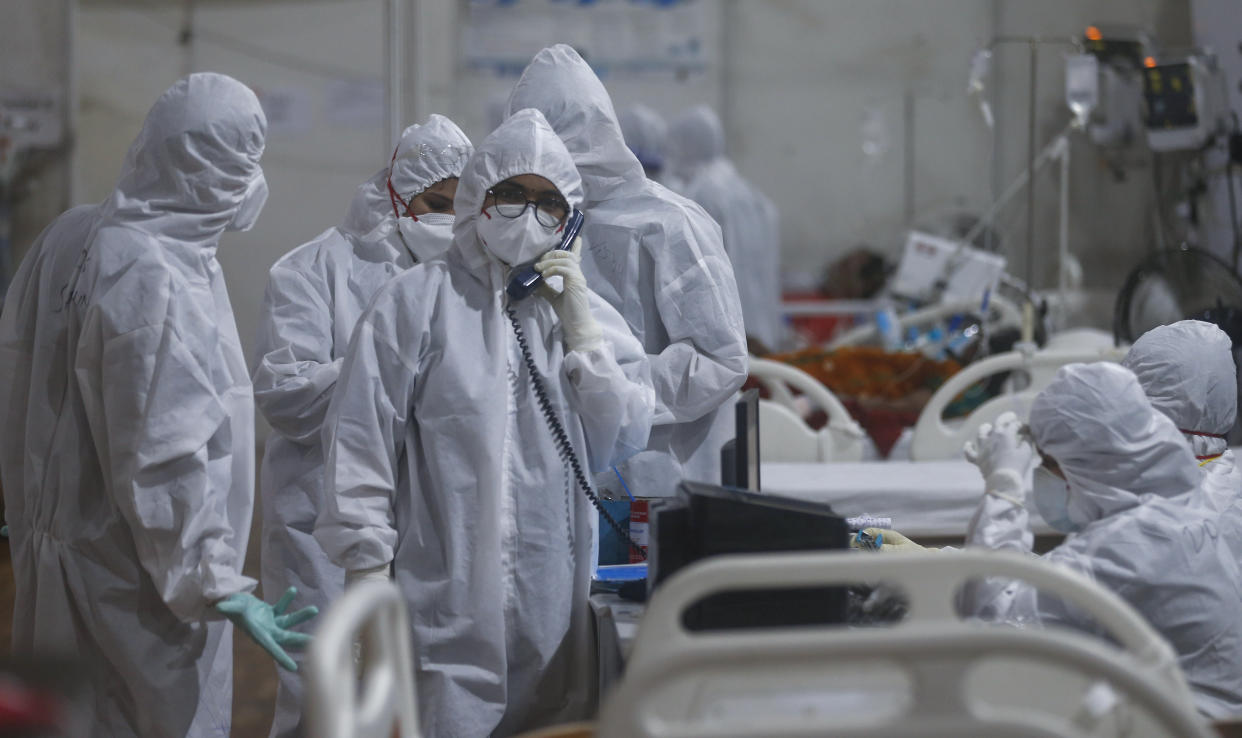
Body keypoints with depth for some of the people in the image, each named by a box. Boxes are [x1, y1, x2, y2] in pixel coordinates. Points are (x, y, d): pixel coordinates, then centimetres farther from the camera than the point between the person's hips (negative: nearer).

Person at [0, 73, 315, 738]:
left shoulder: (71, 236, 4)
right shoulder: (156, 282, -24)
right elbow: (164, 458, -25)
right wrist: (220, 589, -19)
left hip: (62, 551, 9)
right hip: (139, 581, -9)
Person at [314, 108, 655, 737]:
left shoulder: (586, 311, 13)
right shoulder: (418, 301, -1)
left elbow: (624, 444, 4)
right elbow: (360, 440, -4)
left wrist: (580, 329, -4)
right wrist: (367, 570, -8)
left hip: (553, 609, 5)